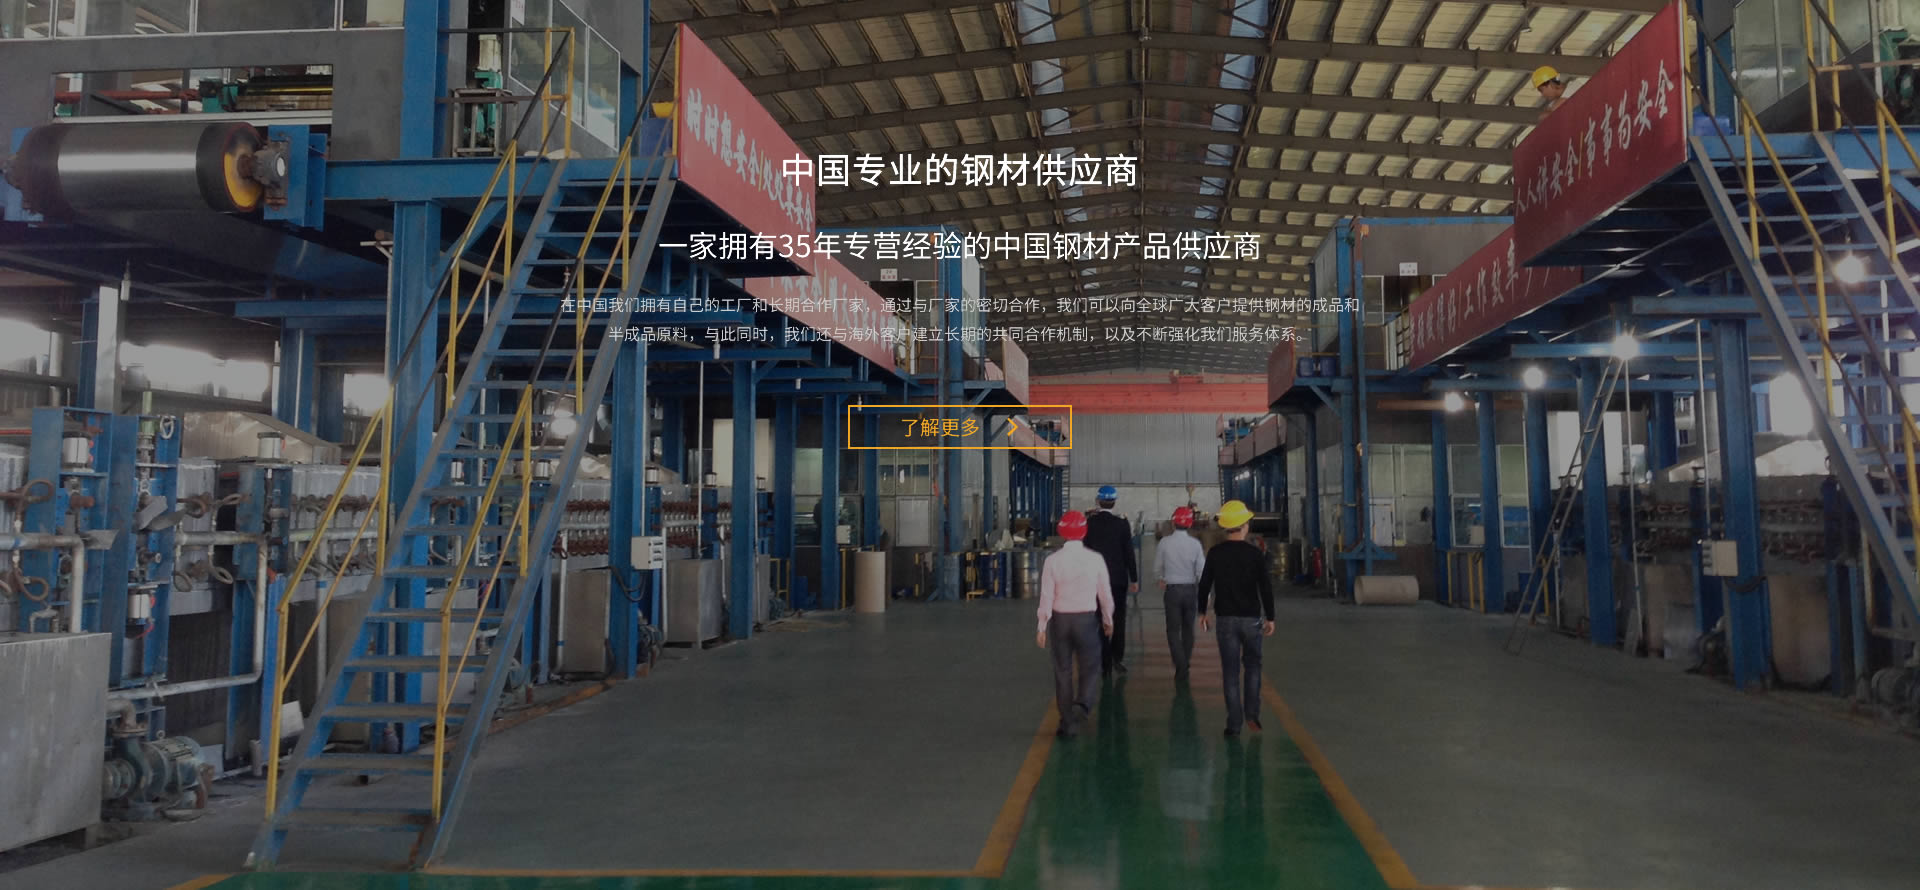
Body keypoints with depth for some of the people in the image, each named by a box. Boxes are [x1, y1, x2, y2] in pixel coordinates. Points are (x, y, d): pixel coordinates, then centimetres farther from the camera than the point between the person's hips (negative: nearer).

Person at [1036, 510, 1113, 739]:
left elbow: (1046, 597, -7)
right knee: (1087, 669, 13)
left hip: (1060, 620, 1)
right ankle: (1082, 705, -13)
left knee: (1063, 672, 10)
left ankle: (1068, 724, 15)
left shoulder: (1052, 561, -8)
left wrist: (1042, 627, 1)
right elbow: (1105, 593, 0)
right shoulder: (1095, 559, -7)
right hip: (1087, 618, -1)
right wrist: (1108, 619, 15)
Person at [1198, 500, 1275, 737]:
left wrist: (1203, 611, 14)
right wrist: (1270, 617, 2)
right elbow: (1265, 587, -6)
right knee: (1252, 665, 18)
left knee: (1230, 671, 4)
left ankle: (1234, 724, 4)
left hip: (1226, 619, 1)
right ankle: (1252, 714, 10)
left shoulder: (1215, 553, -3)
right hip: (1251, 619, 0)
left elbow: (1205, 584, 1)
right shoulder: (1254, 553, -7)